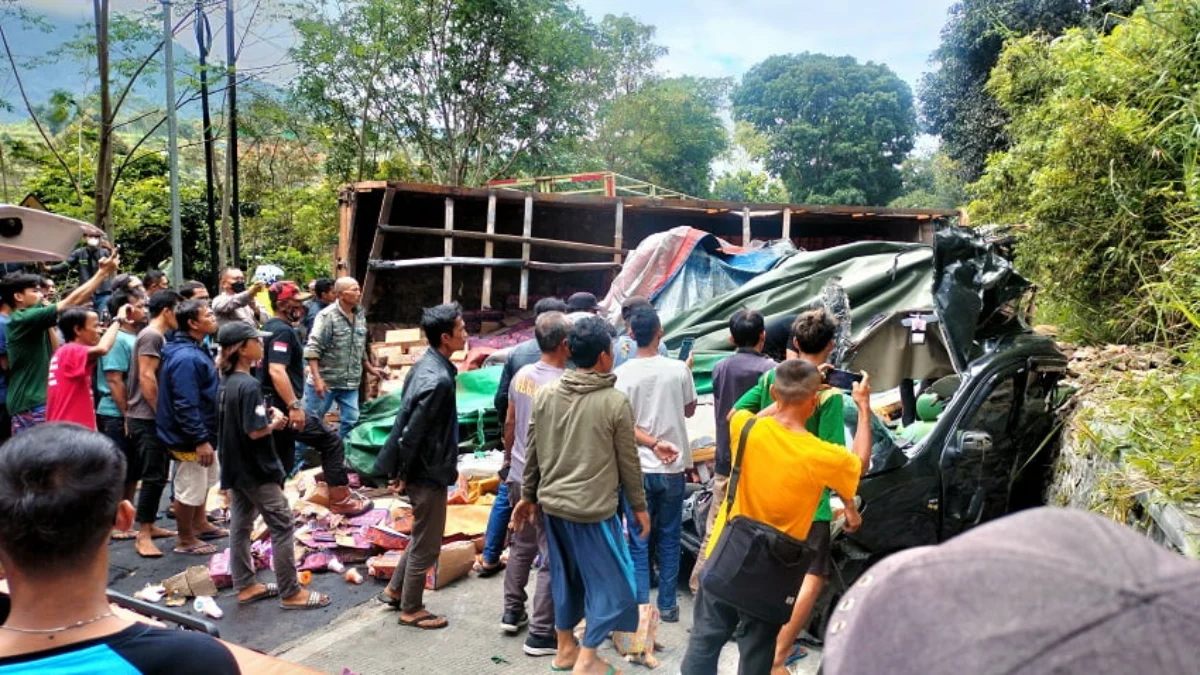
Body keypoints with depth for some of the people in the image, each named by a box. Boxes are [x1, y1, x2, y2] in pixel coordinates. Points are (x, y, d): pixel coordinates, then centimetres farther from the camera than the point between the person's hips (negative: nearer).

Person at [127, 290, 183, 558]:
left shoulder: (159, 336, 16)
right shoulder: (151, 336, -14)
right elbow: (146, 377, -21)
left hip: (154, 418, 10)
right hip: (147, 418, -10)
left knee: (158, 475, 15)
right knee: (154, 476, -9)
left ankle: (150, 526, 25)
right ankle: (143, 536, -4)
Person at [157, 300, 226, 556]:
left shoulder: (195, 349, 7)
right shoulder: (186, 357, -27)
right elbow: (185, 406, -29)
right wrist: (200, 440, -27)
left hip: (202, 431, 11)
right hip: (190, 437, -11)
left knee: (206, 478, 26)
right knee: (190, 488, 4)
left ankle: (200, 524, 43)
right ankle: (186, 541, 20)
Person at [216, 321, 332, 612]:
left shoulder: (228, 383, 7)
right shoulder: (249, 385, -23)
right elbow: (255, 431, -26)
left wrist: (268, 414, 6)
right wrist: (275, 423, -8)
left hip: (236, 468, 10)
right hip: (257, 470, -10)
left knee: (240, 526, 15)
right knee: (283, 527, -2)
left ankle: (246, 586, 26)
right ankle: (290, 593, 4)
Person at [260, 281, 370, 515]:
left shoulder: (269, 327, 15)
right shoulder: (283, 331, -16)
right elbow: (277, 371, -28)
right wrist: (294, 405, -30)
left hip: (272, 406, 10)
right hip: (283, 405, -10)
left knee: (281, 463, 17)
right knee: (332, 442, -2)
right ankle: (340, 500, 2)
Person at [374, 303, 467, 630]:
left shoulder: (428, 364, 4)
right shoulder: (438, 379, -27)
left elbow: (407, 418, 11)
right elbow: (413, 432, -25)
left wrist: (403, 471, 17)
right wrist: (404, 474, -13)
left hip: (423, 467, 10)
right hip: (428, 471, -10)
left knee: (422, 536, 25)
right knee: (427, 544, 8)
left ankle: (395, 590, 38)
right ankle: (411, 609, 23)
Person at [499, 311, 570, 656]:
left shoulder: (521, 375, 0)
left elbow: (509, 426, 9)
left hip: (519, 476, 7)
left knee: (521, 546, 22)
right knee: (552, 557, 4)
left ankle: (512, 612, 34)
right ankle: (541, 634, 11)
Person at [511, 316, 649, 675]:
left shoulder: (545, 394, -1)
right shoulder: (616, 402, -13)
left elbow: (532, 452, 6)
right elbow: (629, 462, -5)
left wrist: (528, 496, 17)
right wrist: (639, 506, 8)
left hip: (551, 504, 6)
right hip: (593, 510, -5)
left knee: (564, 575, 20)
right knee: (608, 582, 10)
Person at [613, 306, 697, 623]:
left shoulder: (622, 374, -11)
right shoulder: (679, 370, -8)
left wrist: (654, 444, -12)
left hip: (638, 469, -1)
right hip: (673, 468, 1)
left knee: (638, 542, 8)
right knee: (669, 540, 14)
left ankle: (640, 608, 11)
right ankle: (667, 606, 21)